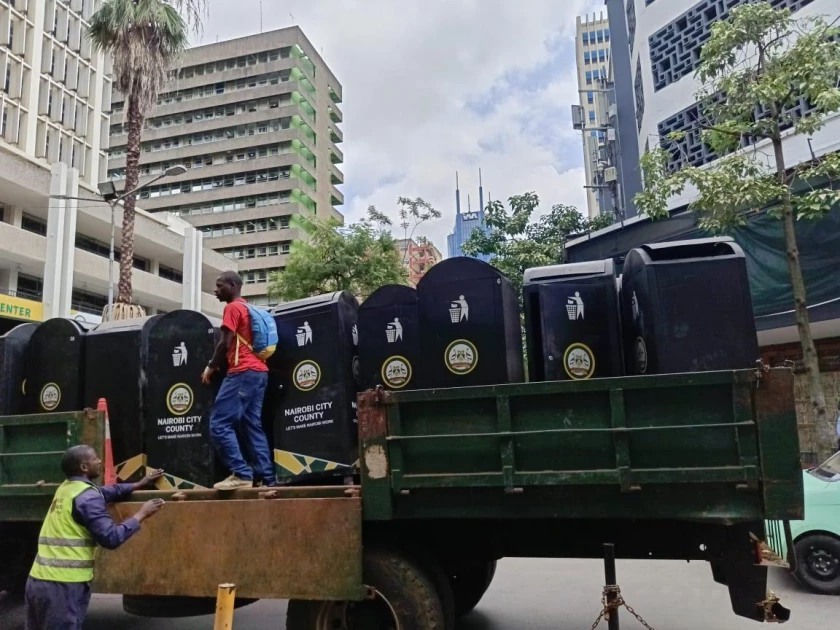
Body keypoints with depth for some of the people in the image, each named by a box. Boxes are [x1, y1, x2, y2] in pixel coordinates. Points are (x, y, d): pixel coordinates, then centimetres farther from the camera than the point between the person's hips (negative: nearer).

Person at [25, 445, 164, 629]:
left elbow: (106, 491, 26)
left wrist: (139, 485, 28)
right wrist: (141, 514, -7)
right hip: (63, 586, -9)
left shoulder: (66, 488, 14)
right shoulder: (87, 497, -13)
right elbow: (111, 537, -17)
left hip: (37, 581, 9)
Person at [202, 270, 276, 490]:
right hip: (259, 371, 10)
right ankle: (267, 476, 3)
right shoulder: (248, 308, 23)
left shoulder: (233, 308, -4)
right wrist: (218, 364, 23)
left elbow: (226, 343, -12)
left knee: (219, 424, -8)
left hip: (243, 372, -10)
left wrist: (211, 367, 0)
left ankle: (241, 474, -11)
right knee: (252, 426, 8)